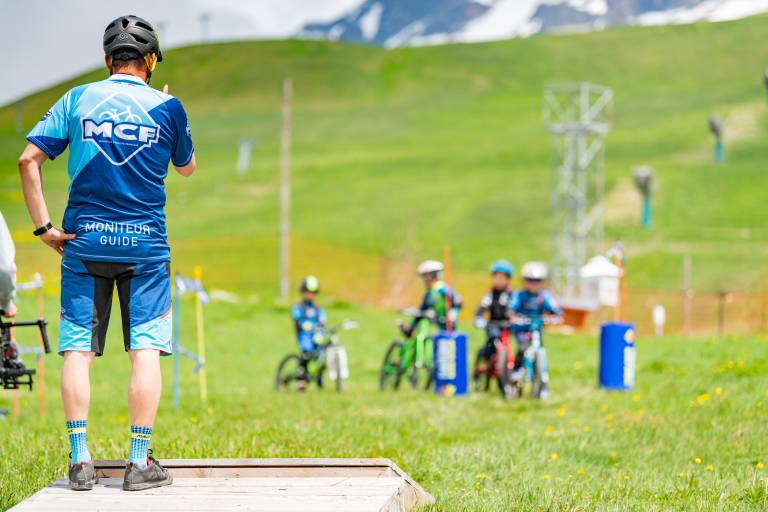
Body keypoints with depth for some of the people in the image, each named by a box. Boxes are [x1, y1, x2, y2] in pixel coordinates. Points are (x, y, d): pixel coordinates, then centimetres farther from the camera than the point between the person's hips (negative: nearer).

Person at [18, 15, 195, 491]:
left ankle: (80, 460, 1)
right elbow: (186, 166, 17)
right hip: (145, 245, -1)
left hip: (84, 241, 1)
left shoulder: (78, 99, 3)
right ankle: (140, 462, -1)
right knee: (145, 350, 2)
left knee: (77, 350, 4)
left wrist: (44, 226, -2)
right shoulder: (167, 107, 0)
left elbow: (29, 159, -5)